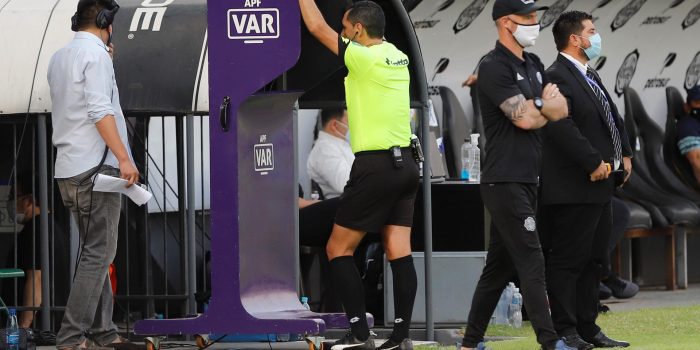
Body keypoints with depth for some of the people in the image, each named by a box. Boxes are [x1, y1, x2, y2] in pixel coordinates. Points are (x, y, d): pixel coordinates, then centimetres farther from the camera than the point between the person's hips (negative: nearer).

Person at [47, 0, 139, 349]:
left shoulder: (59, 57, 16)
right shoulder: (95, 53, -10)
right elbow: (99, 110, -19)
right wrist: (124, 157, -22)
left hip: (69, 169, 9)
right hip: (95, 166, -9)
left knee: (96, 253, 14)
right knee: (97, 254, -8)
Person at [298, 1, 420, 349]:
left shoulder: (365, 58, -13)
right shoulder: (397, 57, 9)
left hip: (375, 167, -8)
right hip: (404, 163, 8)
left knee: (338, 250, 2)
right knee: (399, 252, 4)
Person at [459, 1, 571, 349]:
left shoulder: (533, 65, 17)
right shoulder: (494, 67, -11)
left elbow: (561, 109, 9)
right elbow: (524, 118, -17)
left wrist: (536, 106, -10)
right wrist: (546, 106, 2)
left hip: (526, 180, 9)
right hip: (504, 180, -9)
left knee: (500, 265, 11)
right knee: (531, 261, -11)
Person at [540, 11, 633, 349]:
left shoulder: (590, 77, 18)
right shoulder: (557, 77, -14)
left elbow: (612, 118, 24)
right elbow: (562, 128, -25)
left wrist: (624, 154, 10)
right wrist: (594, 162, -23)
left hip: (598, 187, 10)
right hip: (573, 190, -10)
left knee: (594, 260, 13)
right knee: (567, 260, -6)